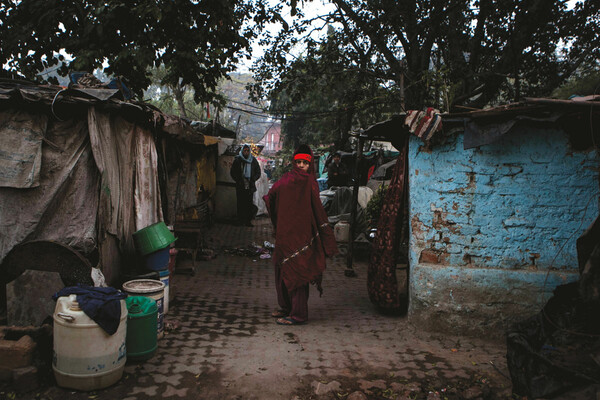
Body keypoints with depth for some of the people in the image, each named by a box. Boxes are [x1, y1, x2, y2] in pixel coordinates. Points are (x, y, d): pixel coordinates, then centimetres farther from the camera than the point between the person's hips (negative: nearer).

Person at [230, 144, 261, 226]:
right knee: (240, 204, 0)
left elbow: (258, 172, 11)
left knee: (249, 204, -2)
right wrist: (238, 180, -5)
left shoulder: (253, 160, 6)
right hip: (240, 187, -1)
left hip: (250, 186, 1)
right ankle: (240, 221, 8)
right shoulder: (237, 160, 3)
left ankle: (248, 221, 4)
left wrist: (253, 179, -4)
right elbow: (232, 172, 7)